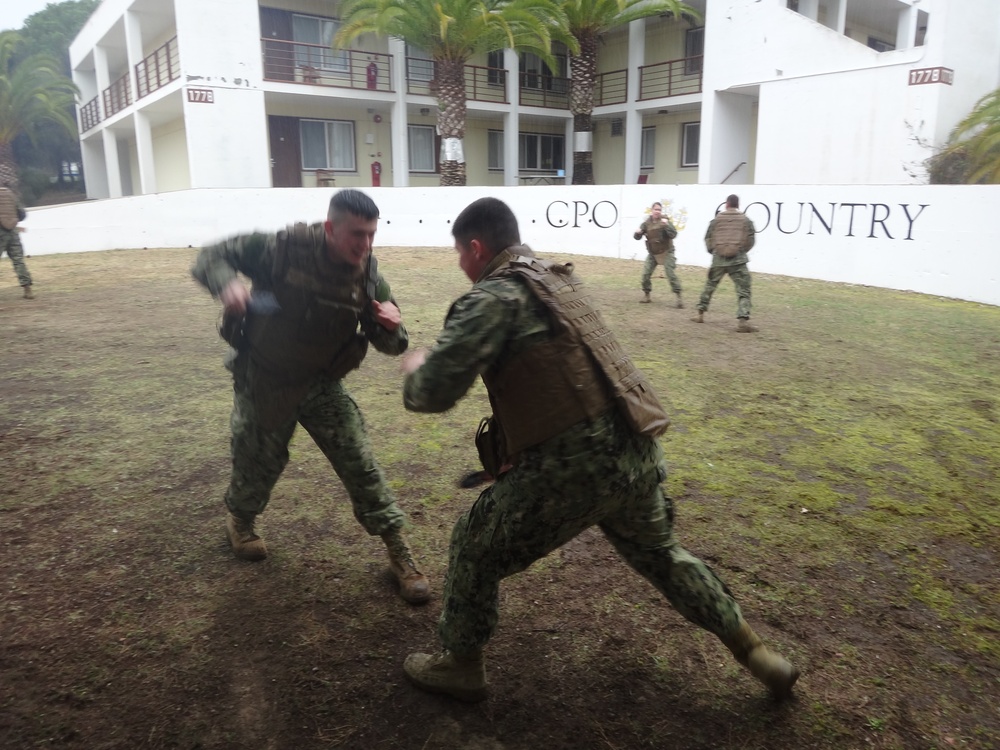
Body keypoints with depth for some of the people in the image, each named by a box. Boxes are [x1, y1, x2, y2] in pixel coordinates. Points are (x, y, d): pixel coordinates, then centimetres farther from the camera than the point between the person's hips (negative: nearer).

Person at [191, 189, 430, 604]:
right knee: (258, 464, 16)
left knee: (359, 463, -3)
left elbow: (390, 345, -5)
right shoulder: (283, 248, -24)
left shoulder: (368, 275, -14)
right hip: (262, 381, -1)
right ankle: (239, 519, 51)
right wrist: (226, 284, -36)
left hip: (322, 384, 2)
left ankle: (398, 551, 11)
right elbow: (211, 256, -13)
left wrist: (391, 327, -31)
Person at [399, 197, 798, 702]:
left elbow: (433, 392, -14)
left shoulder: (493, 297, -8)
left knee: (474, 548, 14)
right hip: (637, 452, 8)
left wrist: (414, 367, 9)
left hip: (571, 463, -8)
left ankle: (460, 665, 32)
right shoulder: (560, 280, 17)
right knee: (659, 552, 31)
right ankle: (753, 652, 42)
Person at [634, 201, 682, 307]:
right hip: (652, 253, 3)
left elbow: (673, 235, -19)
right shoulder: (647, 223, 0)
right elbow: (637, 237, -1)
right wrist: (637, 233, -24)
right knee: (645, 274, -3)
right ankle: (646, 295, 14)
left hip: (666, 252, -3)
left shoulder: (665, 221, -8)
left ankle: (679, 297, -6)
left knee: (671, 274, -11)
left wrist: (667, 225, -34)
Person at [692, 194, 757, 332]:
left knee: (710, 286, 19)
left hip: (719, 259, 2)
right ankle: (743, 321, -13)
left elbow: (708, 238, 7)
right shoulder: (745, 220, 4)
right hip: (738, 260, -2)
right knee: (743, 290, -1)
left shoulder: (717, 219, 6)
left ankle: (700, 314, 25)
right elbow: (750, 239, 4)